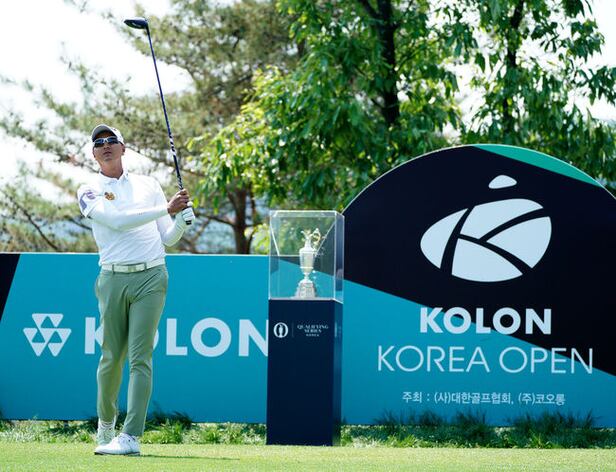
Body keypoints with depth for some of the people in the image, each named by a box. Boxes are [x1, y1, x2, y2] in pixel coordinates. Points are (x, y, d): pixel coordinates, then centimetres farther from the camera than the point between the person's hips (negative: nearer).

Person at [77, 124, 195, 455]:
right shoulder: (89, 193, 8)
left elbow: (168, 238, 17)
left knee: (140, 358, -9)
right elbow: (117, 221, -11)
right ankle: (105, 425, 26)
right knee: (111, 357, 3)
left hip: (150, 278, 0)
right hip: (113, 279, 0)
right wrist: (165, 209, -13)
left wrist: (184, 217, -3)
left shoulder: (148, 185, 16)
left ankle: (130, 437, -15)